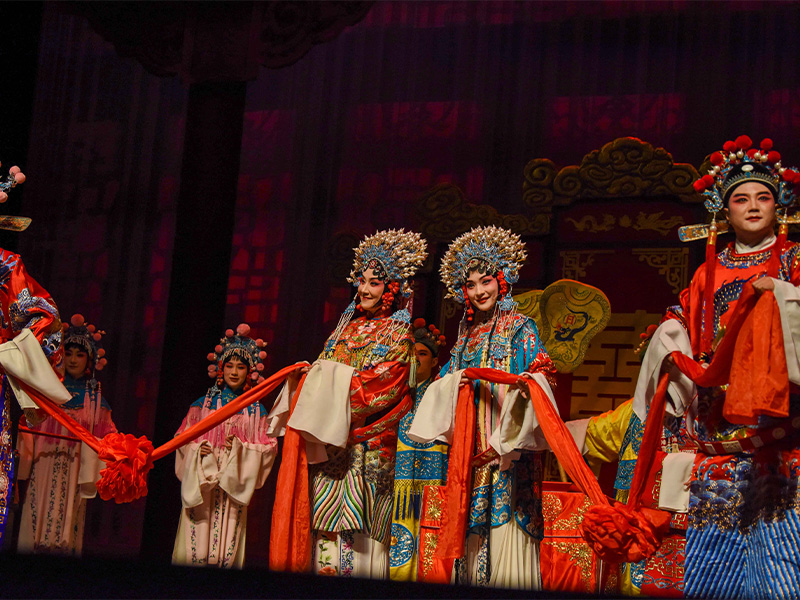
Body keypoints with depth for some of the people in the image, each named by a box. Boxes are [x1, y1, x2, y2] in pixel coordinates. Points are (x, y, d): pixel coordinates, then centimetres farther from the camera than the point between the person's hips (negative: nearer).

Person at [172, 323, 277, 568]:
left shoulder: (255, 410, 7)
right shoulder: (202, 404, 8)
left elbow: (267, 448, 4)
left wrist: (241, 448, -12)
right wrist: (197, 450, -11)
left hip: (234, 488, 0)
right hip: (201, 484, 0)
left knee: (227, 542, -4)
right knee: (197, 543, -6)